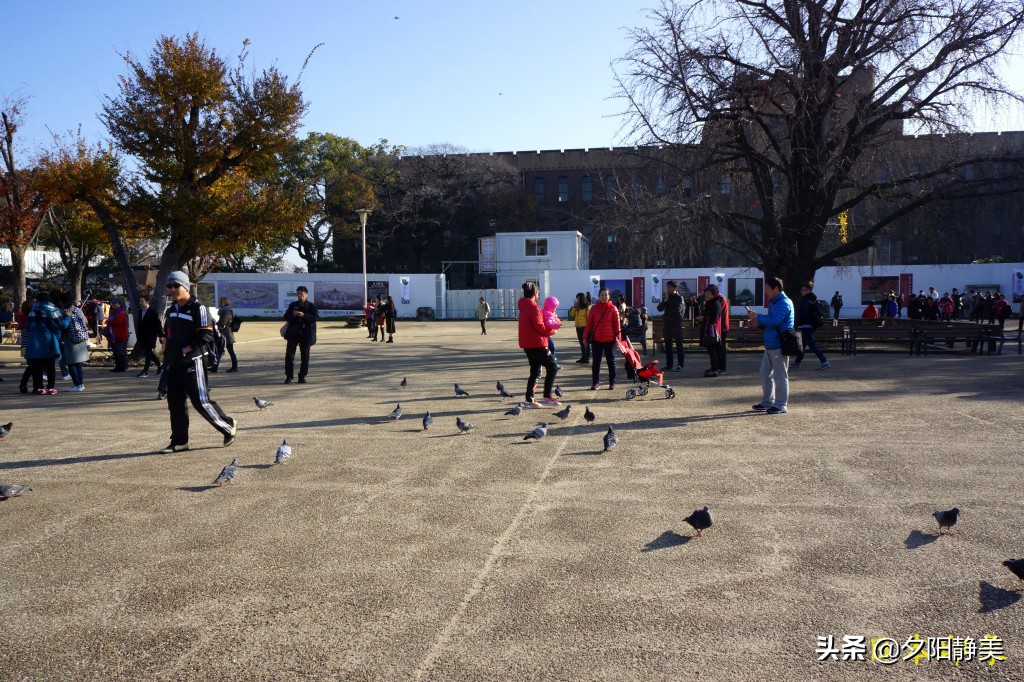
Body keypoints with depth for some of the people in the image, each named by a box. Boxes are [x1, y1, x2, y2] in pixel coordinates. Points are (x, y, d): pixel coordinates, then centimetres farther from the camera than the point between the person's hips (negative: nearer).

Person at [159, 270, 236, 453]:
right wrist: (168, 358, 16)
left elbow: (206, 335, -16)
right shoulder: (172, 310, 16)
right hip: (174, 365, 8)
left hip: (192, 362, -8)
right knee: (175, 403, 8)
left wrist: (186, 349, -20)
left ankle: (229, 426, 12)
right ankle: (179, 441, 15)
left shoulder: (198, 308, -11)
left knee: (201, 402, -6)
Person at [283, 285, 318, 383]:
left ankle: (302, 376, 14)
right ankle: (288, 376, 3)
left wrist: (304, 315, -27)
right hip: (293, 333, 1)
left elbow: (314, 318, -12)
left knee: (305, 357, 4)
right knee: (289, 355, -5)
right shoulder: (293, 305, 9)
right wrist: (292, 315, -15)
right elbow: (286, 317, 6)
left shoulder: (311, 306, 2)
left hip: (306, 335, -1)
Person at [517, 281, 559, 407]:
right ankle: (547, 397, -6)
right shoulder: (533, 307, -15)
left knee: (535, 371, 14)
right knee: (552, 367, -3)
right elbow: (540, 327, -19)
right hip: (537, 344, -9)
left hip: (527, 344, 9)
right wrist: (553, 331, -3)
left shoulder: (524, 307, 15)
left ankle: (529, 399, 11)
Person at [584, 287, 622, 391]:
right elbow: (589, 323, 4)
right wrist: (586, 336, 3)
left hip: (609, 339, -2)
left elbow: (617, 324, -3)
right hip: (596, 339, 2)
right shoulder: (594, 308, 2)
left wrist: (617, 337, -7)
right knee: (596, 361, 8)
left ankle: (612, 383, 15)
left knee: (611, 361, 7)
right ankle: (596, 382, 16)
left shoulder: (612, 309, -3)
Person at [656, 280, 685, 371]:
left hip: (676, 323, -6)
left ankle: (680, 365, -6)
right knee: (667, 344, 9)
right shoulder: (667, 297, 14)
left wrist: (667, 310, -1)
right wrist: (665, 301, -10)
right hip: (667, 323, 6)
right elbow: (659, 308, 4)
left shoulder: (679, 298, -2)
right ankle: (669, 364, 15)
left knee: (679, 344, -5)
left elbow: (677, 309, -16)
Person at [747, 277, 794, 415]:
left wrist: (757, 317, -16)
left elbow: (774, 321, -25)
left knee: (780, 376, -2)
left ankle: (781, 405, 5)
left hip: (779, 346, -10)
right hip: (770, 345, 10)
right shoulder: (774, 302, 17)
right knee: (765, 374, 14)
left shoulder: (784, 303, -15)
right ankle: (767, 402, 24)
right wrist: (758, 323, 7)